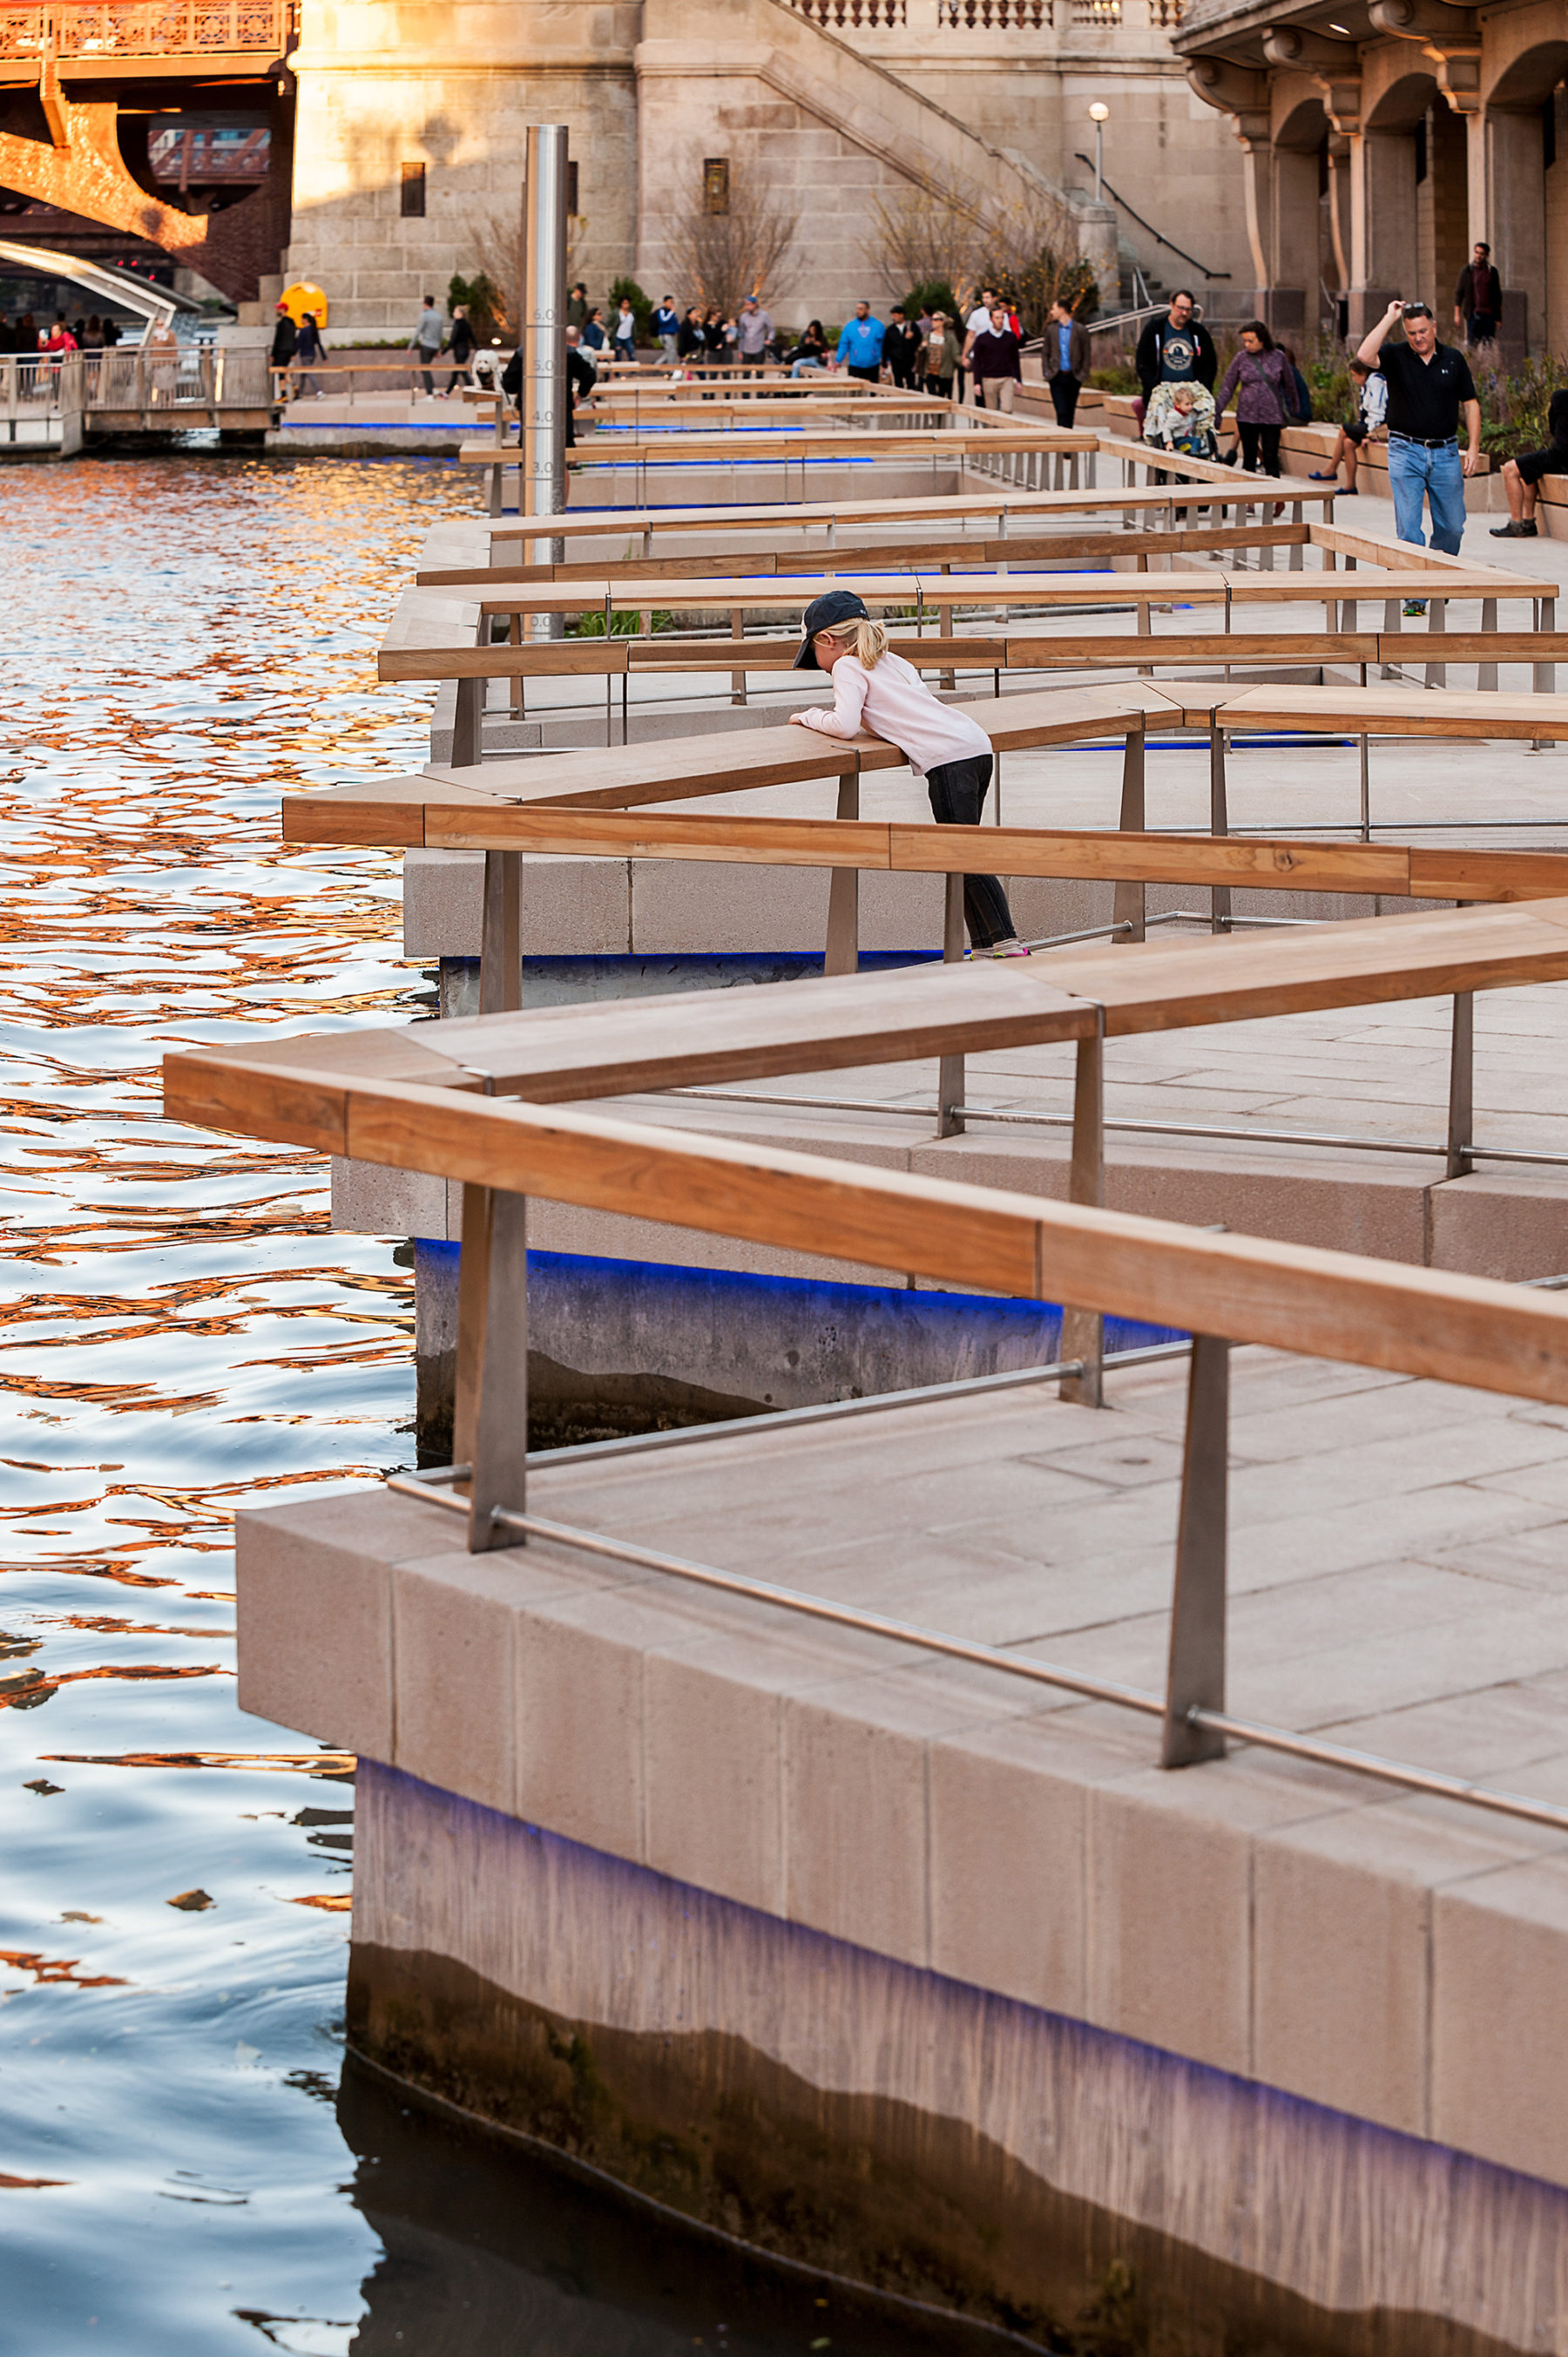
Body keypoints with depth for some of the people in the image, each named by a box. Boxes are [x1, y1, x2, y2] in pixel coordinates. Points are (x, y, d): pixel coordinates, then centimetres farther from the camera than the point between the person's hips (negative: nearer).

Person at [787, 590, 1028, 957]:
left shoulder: (848, 666, 3)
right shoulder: (892, 662, 28)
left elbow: (845, 725, -11)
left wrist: (810, 717, 9)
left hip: (949, 759, -9)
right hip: (979, 747, 9)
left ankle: (1007, 943, -10)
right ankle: (985, 945, 17)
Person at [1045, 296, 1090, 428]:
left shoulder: (1080, 330, 0)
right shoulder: (1051, 329, 8)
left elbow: (1086, 355, 3)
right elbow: (1045, 354, 14)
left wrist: (1083, 375, -4)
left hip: (1073, 377, 0)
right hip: (1057, 377, 1)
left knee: (1070, 412, 7)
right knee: (1061, 412, -11)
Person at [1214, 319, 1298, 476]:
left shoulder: (1278, 357, 1)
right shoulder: (1241, 358, 1)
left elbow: (1289, 386, 13)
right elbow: (1228, 387, 5)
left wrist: (1291, 412, 20)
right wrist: (1217, 411, -2)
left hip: (1272, 416, -1)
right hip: (1247, 416, 1)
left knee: (1271, 459, -4)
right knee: (1249, 458, 5)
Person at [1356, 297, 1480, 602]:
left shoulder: (1453, 359, 6)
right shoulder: (1396, 356, -1)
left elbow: (1470, 404, 10)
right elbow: (1365, 356, -22)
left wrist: (1474, 447, 1)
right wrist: (1389, 317, -16)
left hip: (1445, 453, 2)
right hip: (1406, 451, -2)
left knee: (1451, 527, 7)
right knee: (1408, 526, -8)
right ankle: (1415, 596, -6)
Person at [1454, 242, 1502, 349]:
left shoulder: (1492, 271, 9)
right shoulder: (1467, 271, 4)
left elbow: (1498, 296, 13)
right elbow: (1458, 293, 5)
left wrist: (1499, 317, 9)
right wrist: (1457, 314, -2)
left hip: (1489, 314, 1)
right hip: (1472, 314, -1)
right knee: (1472, 344, -5)